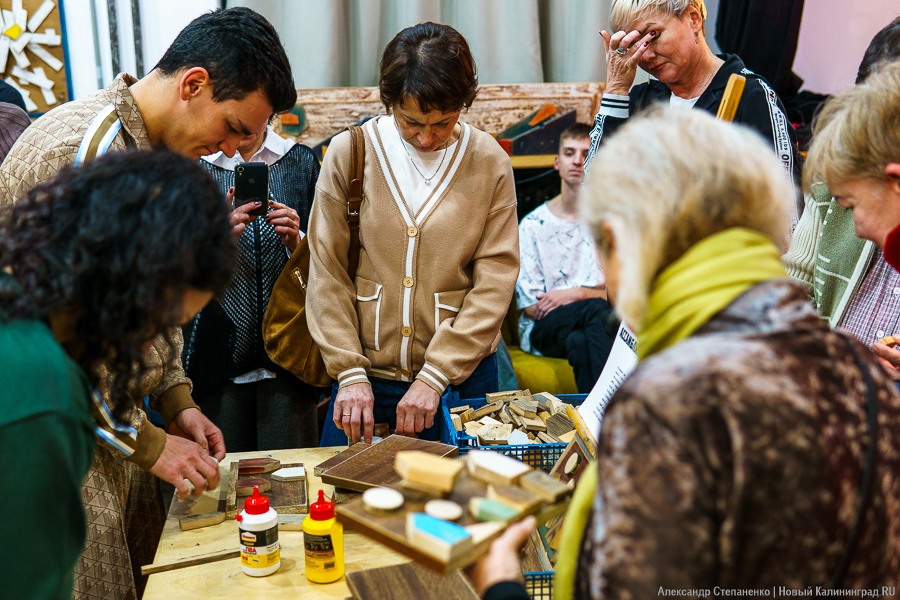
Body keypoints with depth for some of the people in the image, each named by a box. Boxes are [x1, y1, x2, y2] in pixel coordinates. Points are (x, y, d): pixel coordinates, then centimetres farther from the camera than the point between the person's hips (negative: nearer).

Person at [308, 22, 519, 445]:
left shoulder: (490, 163, -4)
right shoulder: (348, 153, -4)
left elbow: (494, 284, -6)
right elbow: (327, 272, -2)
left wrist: (434, 377, -12)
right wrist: (350, 373, -8)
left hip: (460, 375, 0)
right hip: (365, 377, 1)